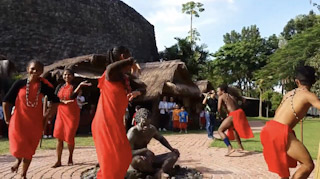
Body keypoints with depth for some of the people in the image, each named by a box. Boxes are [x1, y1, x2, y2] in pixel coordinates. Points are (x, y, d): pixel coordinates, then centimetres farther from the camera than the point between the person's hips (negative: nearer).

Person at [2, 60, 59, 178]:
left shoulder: (44, 86, -4)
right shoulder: (20, 84, -6)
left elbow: (55, 102, 9)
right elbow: (6, 101, 1)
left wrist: (47, 116, 6)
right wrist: (8, 118, 3)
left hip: (35, 122, 1)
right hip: (18, 120, -1)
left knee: (29, 150, 9)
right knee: (18, 148, -6)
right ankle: (19, 160, 31)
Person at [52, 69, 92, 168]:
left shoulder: (75, 86, -2)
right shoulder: (60, 86, 9)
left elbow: (72, 96, -22)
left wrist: (81, 85, -33)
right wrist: (63, 101, -16)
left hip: (72, 114, -3)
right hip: (61, 113, 3)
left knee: (70, 137, -1)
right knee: (59, 137, -2)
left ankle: (70, 158, 21)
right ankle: (58, 161, 4)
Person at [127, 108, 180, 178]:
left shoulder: (152, 129, -3)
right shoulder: (133, 132, -22)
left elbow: (161, 139, 17)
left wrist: (171, 149, 3)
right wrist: (145, 150, -37)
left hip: (149, 159, 7)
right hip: (136, 161, -7)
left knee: (175, 154, -2)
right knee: (139, 160, -44)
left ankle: (159, 173, -31)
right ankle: (161, 170, -18)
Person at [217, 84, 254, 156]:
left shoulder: (221, 97, -1)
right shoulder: (232, 95, 18)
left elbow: (219, 108, -10)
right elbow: (243, 100, 21)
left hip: (233, 115, -8)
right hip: (240, 112, 8)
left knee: (220, 130, -4)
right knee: (233, 128, 32)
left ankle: (230, 148, -18)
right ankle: (240, 147, 43)